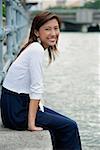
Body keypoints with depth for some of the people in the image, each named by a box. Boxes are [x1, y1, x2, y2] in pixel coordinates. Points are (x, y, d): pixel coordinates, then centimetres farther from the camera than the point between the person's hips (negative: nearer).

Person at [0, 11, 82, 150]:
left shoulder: (35, 47, 11)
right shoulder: (37, 50, -18)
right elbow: (36, 89, -21)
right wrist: (31, 123, -23)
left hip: (23, 103, 9)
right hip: (15, 111, -9)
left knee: (64, 122, 17)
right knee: (69, 126, -4)